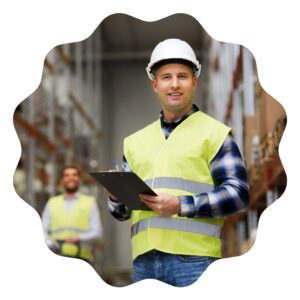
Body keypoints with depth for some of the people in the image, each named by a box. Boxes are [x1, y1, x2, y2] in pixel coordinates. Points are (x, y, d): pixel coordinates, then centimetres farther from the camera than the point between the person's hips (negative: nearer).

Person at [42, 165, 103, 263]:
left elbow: (97, 232, 5)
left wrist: (79, 238, -14)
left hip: (81, 258, -1)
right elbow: (42, 230, 14)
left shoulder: (90, 202, 15)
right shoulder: (52, 203, 21)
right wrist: (49, 242, -9)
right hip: (56, 258, 1)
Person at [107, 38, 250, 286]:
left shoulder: (214, 133, 5)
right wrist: (117, 196, -2)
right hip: (144, 259, 5)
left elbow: (239, 193, -5)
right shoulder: (135, 141, 20)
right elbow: (122, 212, 22)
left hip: (194, 258, -4)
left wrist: (182, 206, -15)